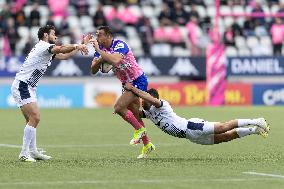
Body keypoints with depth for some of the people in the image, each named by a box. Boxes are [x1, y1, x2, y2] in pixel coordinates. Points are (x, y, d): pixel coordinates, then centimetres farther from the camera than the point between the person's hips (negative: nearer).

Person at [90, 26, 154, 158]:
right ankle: (147, 144, 24)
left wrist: (99, 51, -38)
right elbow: (93, 70, -4)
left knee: (119, 107, -19)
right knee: (135, 115, 12)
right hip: (127, 83, 9)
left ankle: (139, 129, 0)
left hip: (138, 81, -9)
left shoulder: (120, 45, -23)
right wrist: (100, 59, -22)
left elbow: (115, 60, -43)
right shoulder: (101, 48, 0)